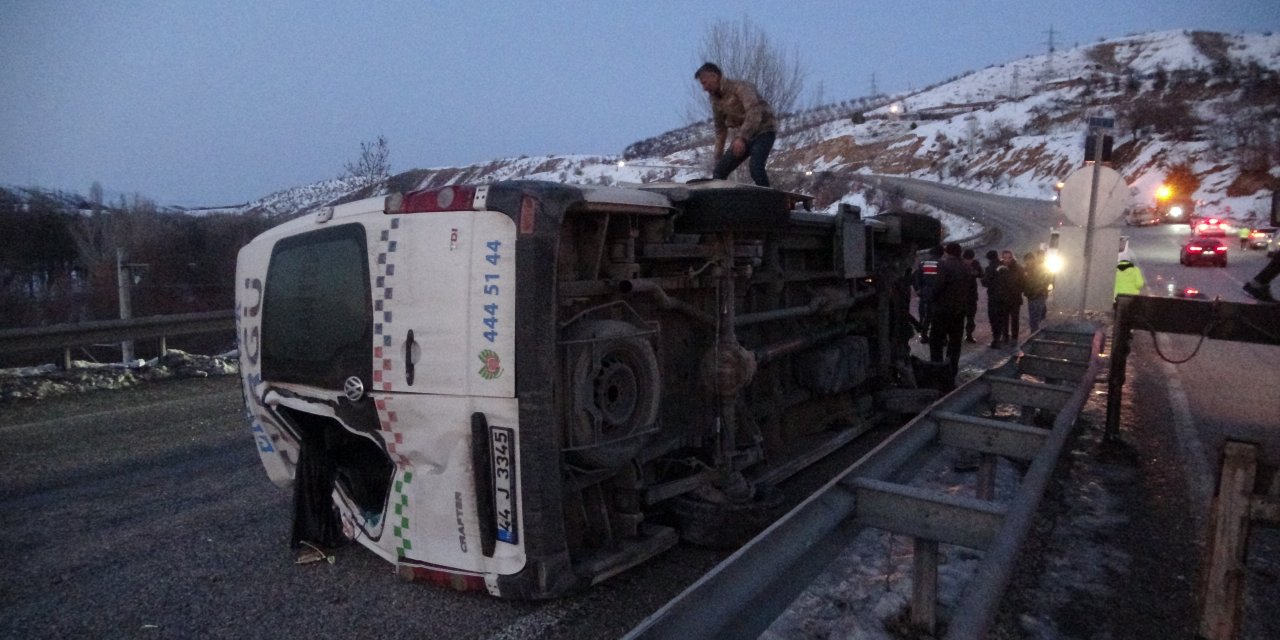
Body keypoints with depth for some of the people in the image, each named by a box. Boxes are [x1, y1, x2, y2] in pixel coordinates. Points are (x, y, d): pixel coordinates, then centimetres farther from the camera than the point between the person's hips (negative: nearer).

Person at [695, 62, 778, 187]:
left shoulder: (740, 87, -18)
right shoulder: (715, 100, 6)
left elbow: (754, 112, -33)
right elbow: (720, 130, 16)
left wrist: (741, 138, -46)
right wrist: (718, 159, 15)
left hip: (763, 131, -7)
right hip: (742, 136, 7)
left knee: (755, 168, -31)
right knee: (719, 172, -2)